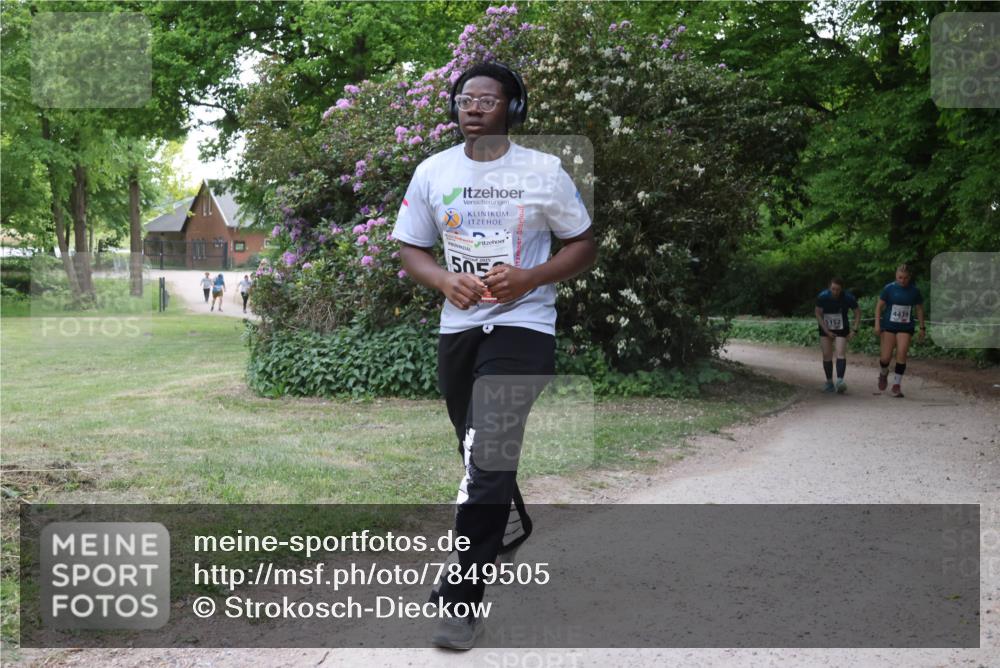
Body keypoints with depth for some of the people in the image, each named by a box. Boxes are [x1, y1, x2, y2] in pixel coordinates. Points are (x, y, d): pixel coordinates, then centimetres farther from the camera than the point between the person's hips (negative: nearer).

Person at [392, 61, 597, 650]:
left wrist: (529, 278, -16)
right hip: (458, 326, 5)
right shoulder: (433, 171, 5)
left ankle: (464, 598, -12)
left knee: (486, 456, -17)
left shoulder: (544, 171, -3)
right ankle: (513, 529, 47)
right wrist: (446, 281, -12)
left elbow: (584, 247, 2)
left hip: (522, 323, -4)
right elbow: (410, 248, 9)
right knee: (480, 453, 17)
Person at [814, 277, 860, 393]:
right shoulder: (822, 297, -18)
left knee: (841, 353, -17)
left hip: (842, 330, -1)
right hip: (825, 329, 1)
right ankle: (829, 382, 10)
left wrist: (854, 330, -10)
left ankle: (840, 381, -26)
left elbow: (858, 312, -4)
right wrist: (827, 331, -11)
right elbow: (818, 314, -7)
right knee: (827, 355, 1)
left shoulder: (848, 298, -18)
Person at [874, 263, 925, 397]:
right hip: (889, 326, -1)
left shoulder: (914, 291, 1)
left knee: (901, 355, -12)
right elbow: (879, 306, 0)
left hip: (905, 327, 1)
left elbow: (919, 309, 10)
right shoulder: (889, 289, -4)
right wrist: (877, 324, -7)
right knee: (885, 357, -3)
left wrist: (922, 328, 9)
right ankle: (883, 374, 31)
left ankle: (896, 385, -1)